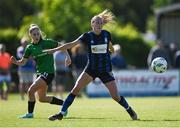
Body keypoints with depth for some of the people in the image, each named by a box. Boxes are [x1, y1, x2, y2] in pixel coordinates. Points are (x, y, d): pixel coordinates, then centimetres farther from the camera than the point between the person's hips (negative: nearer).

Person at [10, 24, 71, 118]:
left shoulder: (47, 42, -9)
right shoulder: (30, 48, 4)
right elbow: (23, 62, 5)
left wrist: (68, 56, -6)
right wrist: (16, 62, -16)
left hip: (48, 72, -7)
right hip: (40, 73, 7)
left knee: (31, 90, -19)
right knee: (42, 98, 15)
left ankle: (30, 113, -5)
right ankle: (64, 103, 31)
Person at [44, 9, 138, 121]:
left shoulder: (107, 34, -3)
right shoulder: (87, 36, -8)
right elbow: (72, 44, -15)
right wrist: (54, 50, -23)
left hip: (105, 70, 0)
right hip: (91, 69, 0)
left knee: (115, 96, -3)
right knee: (75, 89, -14)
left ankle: (129, 110, 24)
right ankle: (61, 114, -9)